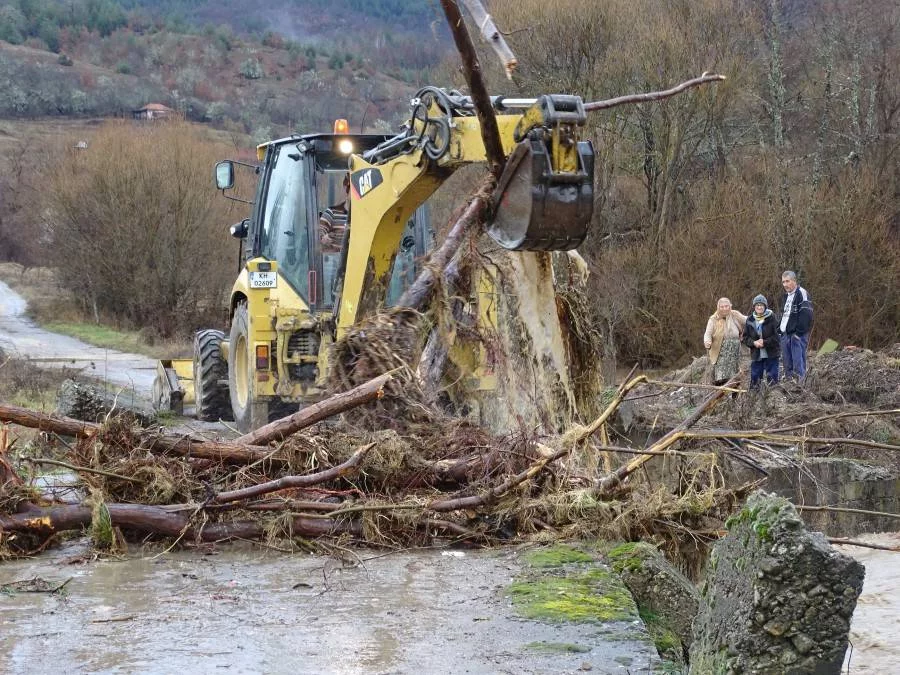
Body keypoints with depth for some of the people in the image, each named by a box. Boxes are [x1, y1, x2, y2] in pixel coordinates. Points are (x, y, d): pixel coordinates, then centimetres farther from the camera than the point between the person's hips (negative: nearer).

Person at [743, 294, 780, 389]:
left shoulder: (772, 318, -5)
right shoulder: (750, 320, 5)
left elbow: (777, 336, -8)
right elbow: (745, 337, 7)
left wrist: (765, 342, -16)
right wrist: (754, 343, -11)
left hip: (771, 355, -3)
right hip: (756, 355, 3)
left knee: (772, 379, 0)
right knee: (754, 379, 6)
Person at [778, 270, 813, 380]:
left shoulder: (802, 293, -9)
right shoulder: (785, 296, 19)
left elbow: (806, 314, -16)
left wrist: (799, 332, -20)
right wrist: (779, 330, 14)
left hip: (797, 334, -9)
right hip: (785, 334, 9)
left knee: (798, 361, -10)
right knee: (787, 361, 10)